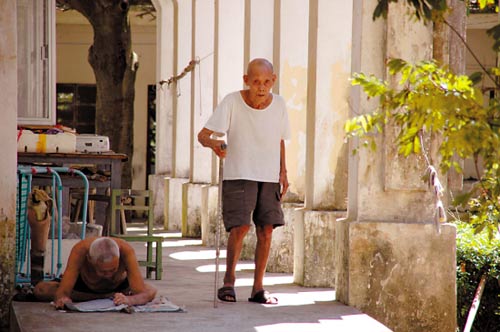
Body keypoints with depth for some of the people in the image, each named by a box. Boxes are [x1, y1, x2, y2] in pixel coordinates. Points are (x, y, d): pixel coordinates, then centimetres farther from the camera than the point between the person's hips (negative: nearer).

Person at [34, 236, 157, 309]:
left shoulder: (126, 251, -41)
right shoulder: (80, 250, -40)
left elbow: (145, 294, -43)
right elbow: (62, 292, -39)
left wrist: (129, 300, -65)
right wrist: (62, 299, -62)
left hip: (119, 286, 1)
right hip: (85, 285, -1)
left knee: (151, 292, -22)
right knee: (40, 290, -21)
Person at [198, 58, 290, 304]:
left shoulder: (278, 105, 0)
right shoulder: (231, 103, -12)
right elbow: (203, 134, -15)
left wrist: (283, 173, 9)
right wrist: (213, 143, -37)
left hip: (269, 177, 4)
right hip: (238, 175, -4)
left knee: (266, 231, 1)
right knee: (240, 227, -16)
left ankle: (258, 288, 9)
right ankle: (228, 280, -1)